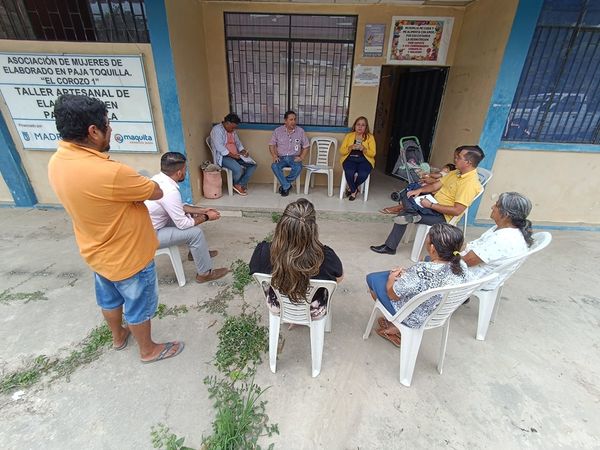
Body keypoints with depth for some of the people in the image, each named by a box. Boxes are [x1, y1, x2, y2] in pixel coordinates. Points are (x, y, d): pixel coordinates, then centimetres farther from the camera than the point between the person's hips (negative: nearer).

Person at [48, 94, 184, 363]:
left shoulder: (57, 162, -7)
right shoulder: (109, 173, -36)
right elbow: (156, 192, -20)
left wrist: (129, 183, -4)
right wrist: (136, 182, -2)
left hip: (98, 252, 8)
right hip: (128, 256, -8)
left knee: (110, 298, 29)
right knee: (139, 306, 15)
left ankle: (118, 336, 55)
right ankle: (148, 350, 39)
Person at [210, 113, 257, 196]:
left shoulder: (233, 131, 15)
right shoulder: (217, 129, -10)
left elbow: (238, 143, 23)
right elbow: (219, 147, -19)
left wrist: (243, 151, 1)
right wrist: (232, 155, -23)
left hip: (236, 155, 8)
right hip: (223, 156, -8)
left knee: (253, 165, -9)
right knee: (239, 169, -33)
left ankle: (240, 185, -7)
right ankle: (236, 185, 1)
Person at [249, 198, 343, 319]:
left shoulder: (264, 251, -32)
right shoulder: (325, 256, -36)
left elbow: (255, 270, -9)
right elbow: (339, 277, -13)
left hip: (277, 308, 1)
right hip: (314, 312, -1)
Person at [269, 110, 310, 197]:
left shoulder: (300, 131, 3)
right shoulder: (277, 131, 3)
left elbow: (305, 147, 8)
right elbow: (271, 145, 6)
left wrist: (301, 157, -7)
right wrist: (274, 156, -11)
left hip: (294, 158, 0)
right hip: (281, 158, 0)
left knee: (298, 167, -34)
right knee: (274, 166, -33)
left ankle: (284, 185, -14)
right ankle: (287, 186, -18)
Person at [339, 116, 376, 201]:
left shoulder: (370, 137, 8)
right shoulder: (348, 136, 10)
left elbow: (372, 153, 1)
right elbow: (341, 151, 4)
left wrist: (364, 149, -17)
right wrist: (351, 147, -14)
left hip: (364, 160, 0)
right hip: (350, 158, 0)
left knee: (363, 174, -32)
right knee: (349, 172, -34)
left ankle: (351, 189, -1)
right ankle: (354, 191, -5)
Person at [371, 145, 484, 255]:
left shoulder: (470, 183, -22)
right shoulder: (457, 173, 6)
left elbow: (457, 210, -26)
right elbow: (435, 186, 9)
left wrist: (431, 205, -24)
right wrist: (419, 190, -10)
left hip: (443, 216, -9)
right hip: (434, 203, 9)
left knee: (404, 214, -23)